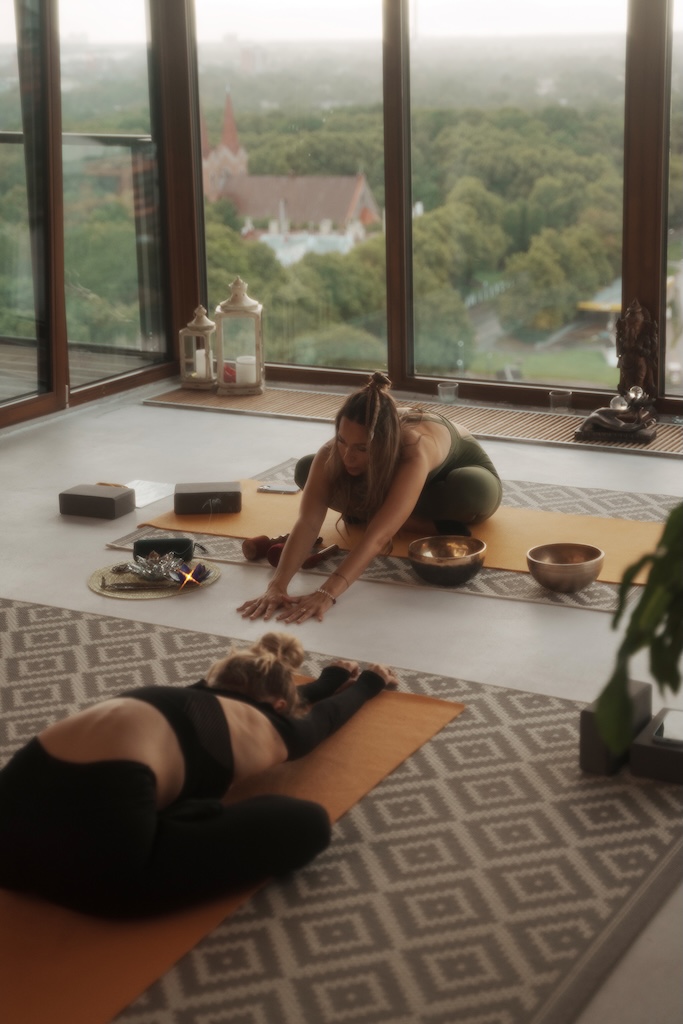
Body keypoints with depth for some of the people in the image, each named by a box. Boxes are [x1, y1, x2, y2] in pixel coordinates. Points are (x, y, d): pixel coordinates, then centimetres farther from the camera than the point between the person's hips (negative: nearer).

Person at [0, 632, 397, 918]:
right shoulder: (271, 728, 21)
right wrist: (372, 681, 67)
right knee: (307, 824, 5)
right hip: (98, 856, -8)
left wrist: (329, 679, 74)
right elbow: (325, 714, 47)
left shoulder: (196, 698, 35)